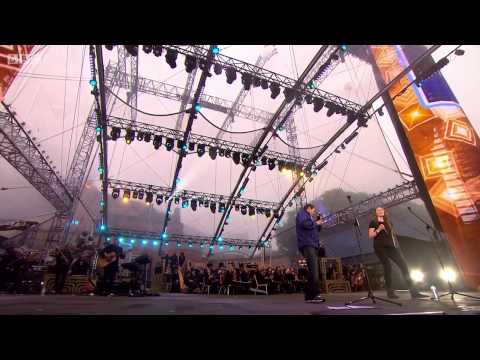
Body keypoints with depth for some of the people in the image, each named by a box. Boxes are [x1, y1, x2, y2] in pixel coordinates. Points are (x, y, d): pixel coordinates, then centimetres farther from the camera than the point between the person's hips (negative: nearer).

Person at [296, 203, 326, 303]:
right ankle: (315, 295, -24)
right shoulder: (302, 213, 3)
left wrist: (318, 224, 13)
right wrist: (316, 223, -3)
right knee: (314, 270, -19)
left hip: (312, 245, 10)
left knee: (313, 270, 7)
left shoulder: (308, 217, 30)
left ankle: (309, 295, 10)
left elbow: (315, 230, 28)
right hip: (307, 244, -10)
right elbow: (305, 224, -18)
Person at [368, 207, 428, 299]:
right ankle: (390, 292, -6)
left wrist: (396, 244, 12)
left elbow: (392, 234, 25)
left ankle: (413, 291, -6)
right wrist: (378, 229, -16)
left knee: (404, 265, -7)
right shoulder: (373, 222, 6)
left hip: (391, 246, 5)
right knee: (387, 267, -12)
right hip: (380, 247, -5)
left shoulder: (388, 222, 23)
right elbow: (370, 235, -3)